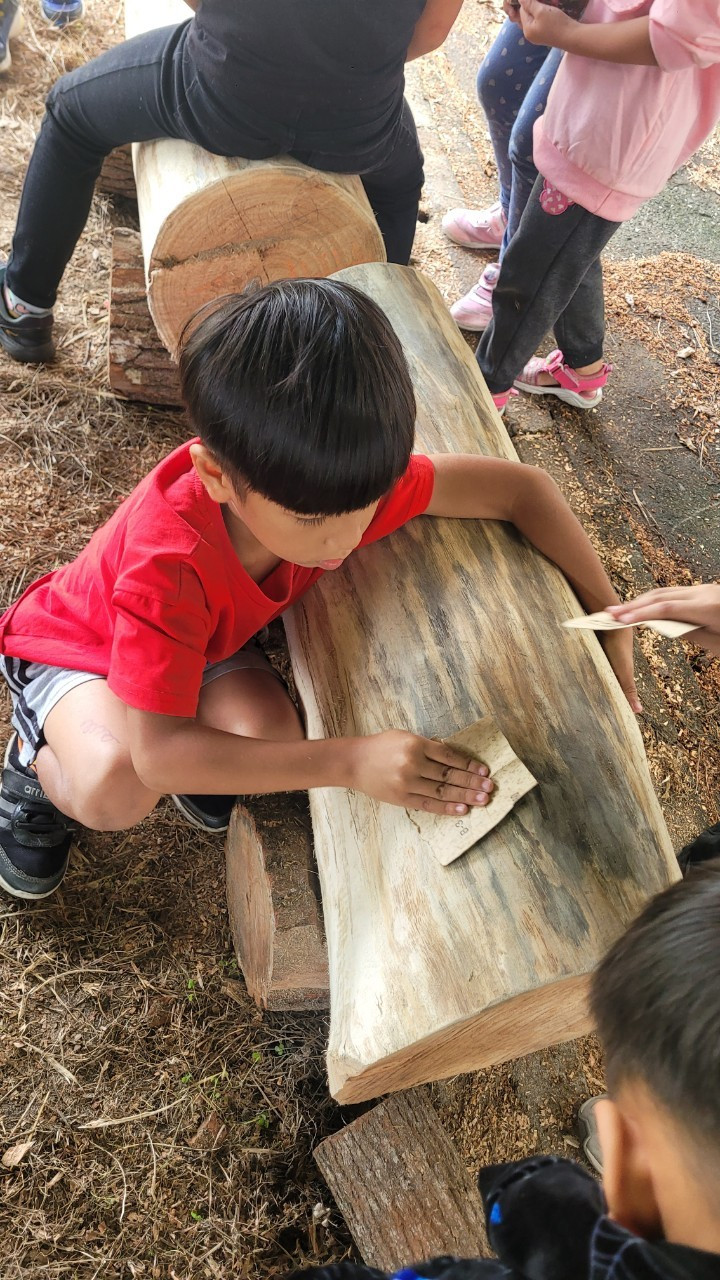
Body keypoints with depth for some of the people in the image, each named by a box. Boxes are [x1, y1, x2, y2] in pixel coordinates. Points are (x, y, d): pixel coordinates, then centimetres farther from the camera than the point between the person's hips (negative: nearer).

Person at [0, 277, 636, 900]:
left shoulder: (335, 482, -30)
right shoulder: (169, 559, -43)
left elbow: (519, 487, -21)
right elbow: (157, 752, -41)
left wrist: (610, 618, -20)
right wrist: (351, 761, -46)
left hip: (206, 640, 4)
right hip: (78, 643, -4)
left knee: (270, 735, -27)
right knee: (118, 787, -34)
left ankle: (197, 761, 8)